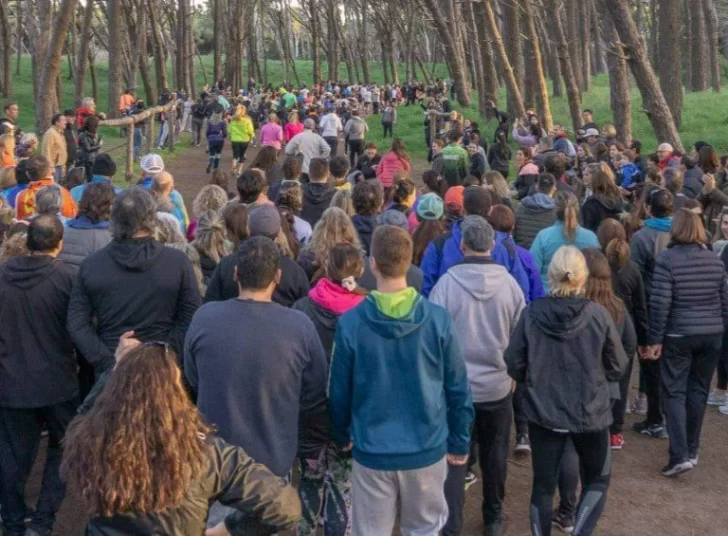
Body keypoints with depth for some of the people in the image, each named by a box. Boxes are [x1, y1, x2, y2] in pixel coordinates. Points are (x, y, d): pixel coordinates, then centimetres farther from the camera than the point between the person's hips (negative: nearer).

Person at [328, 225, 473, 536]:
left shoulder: (350, 323, -13)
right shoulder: (438, 319, -12)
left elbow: (339, 390, -3)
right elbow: (457, 388, -5)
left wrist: (341, 435, 15)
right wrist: (460, 442, 8)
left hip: (372, 452, 0)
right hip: (427, 449, 1)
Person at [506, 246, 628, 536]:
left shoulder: (532, 314, -11)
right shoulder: (598, 315, -13)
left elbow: (513, 365, -5)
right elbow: (617, 368, -3)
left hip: (542, 413, 1)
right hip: (590, 413, -1)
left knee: (543, 484, 14)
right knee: (597, 479, 20)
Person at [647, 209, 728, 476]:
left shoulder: (667, 259, -11)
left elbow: (660, 303, -15)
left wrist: (655, 339, -8)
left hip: (678, 336, -4)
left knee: (675, 393, 1)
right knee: (698, 391, 14)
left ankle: (680, 455, -8)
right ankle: (691, 450, 23)